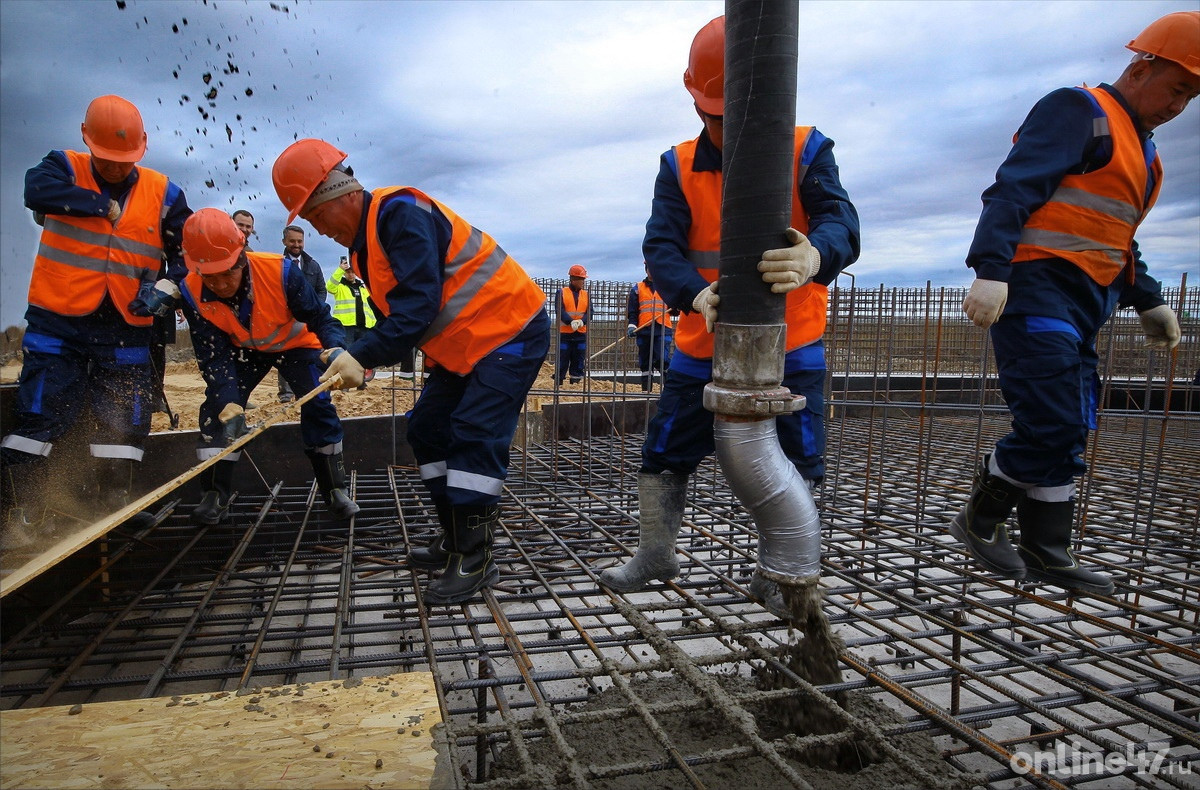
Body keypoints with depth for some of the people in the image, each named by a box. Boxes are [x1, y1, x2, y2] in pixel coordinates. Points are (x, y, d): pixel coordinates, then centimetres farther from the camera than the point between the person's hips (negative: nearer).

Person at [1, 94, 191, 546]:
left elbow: (188, 254, 8)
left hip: (126, 328, 2)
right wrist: (104, 205, -14)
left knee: (125, 421, 4)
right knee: (41, 415, -3)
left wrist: (167, 288, -10)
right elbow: (37, 190, -22)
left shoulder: (163, 194, 5)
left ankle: (109, 510, 18)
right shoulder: (65, 169, 1)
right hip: (58, 320, -2)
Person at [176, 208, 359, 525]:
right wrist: (229, 402, -40)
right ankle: (215, 495, 4)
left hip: (295, 343, -2)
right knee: (217, 407, -12)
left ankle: (334, 489, -2)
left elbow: (319, 317, -27)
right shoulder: (193, 293, -28)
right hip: (243, 349, 2)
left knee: (318, 404, -17)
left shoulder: (280, 271, -37)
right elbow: (214, 356, -25)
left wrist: (336, 350, -48)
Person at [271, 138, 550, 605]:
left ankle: (475, 560, -8)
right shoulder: (364, 244, 11)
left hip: (510, 330, -10)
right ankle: (455, 539, 19)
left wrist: (364, 355, -28)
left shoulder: (400, 212, -20)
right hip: (462, 347, 10)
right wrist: (351, 355, -1)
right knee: (427, 430, 9)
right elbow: (393, 315, 14)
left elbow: (419, 303, -29)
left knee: (474, 436, -17)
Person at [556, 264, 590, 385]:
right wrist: (571, 322, -26)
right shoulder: (562, 293, 2)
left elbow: (589, 312, 2)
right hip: (565, 334, -3)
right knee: (562, 363, -1)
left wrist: (582, 321, -19)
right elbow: (559, 311, -11)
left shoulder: (586, 295, 12)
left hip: (581, 334, 3)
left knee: (579, 364, 6)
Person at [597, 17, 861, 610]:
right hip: (702, 349, 2)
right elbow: (660, 247, -15)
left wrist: (813, 257, -49)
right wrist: (697, 296, -37)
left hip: (789, 349, -1)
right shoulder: (680, 167, -2)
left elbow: (840, 221, -23)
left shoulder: (806, 151, -6)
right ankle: (655, 556, 32)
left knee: (796, 466, 1)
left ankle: (774, 576, 24)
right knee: (664, 455, 8)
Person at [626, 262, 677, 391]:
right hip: (643, 331, 2)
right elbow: (632, 310, 7)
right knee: (645, 363, 7)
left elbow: (674, 311, 13)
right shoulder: (637, 288, 11)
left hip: (663, 329, -1)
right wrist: (631, 325, -8)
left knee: (662, 360, -16)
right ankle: (646, 390, 15)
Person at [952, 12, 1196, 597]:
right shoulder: (1078, 111, -4)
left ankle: (1045, 552, 16)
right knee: (1051, 424, -14)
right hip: (1036, 291, -10)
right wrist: (991, 270, -30)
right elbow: (1012, 191, -18)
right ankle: (981, 519, 5)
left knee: (1068, 434, 8)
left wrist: (1147, 301, 27)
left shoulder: (1138, 147, 26)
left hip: (1081, 307, 10)